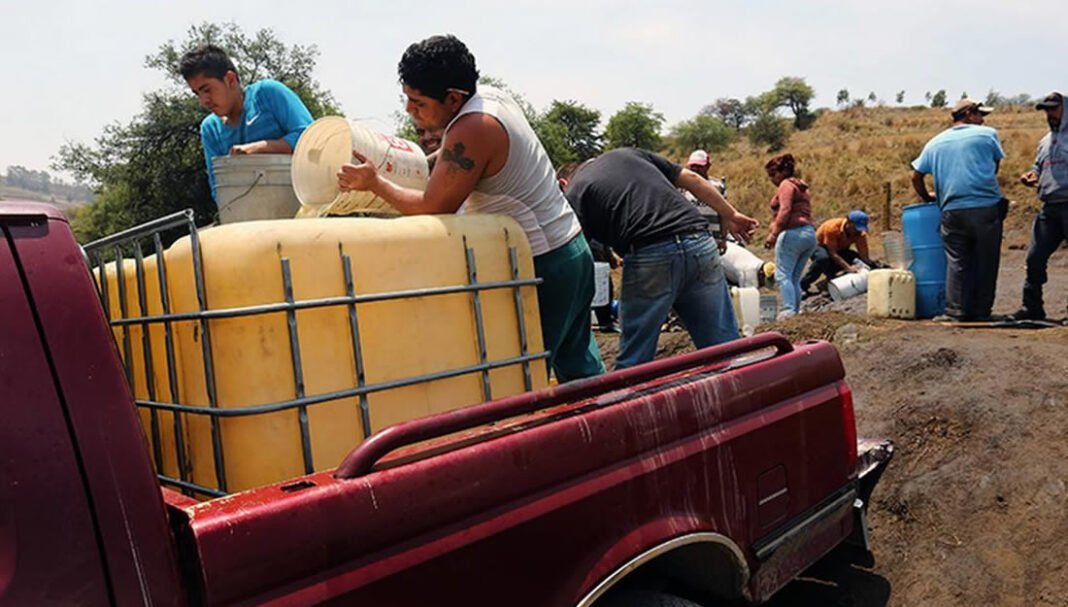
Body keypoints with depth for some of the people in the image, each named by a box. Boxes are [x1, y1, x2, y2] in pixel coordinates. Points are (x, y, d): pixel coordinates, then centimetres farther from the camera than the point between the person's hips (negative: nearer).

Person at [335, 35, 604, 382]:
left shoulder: (472, 131, -22)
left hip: (543, 265, -10)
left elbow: (432, 209, -14)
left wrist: (374, 182, -3)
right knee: (579, 368, 20)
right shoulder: (488, 95, 6)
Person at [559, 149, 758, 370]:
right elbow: (691, 178, 21)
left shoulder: (574, 196, 10)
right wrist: (730, 215, 27)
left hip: (650, 256, -5)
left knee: (634, 360, 11)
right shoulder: (626, 153, 25)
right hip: (700, 244, 5)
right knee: (725, 349, 13)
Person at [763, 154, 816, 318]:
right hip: (810, 233, 9)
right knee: (795, 278, 10)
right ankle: (797, 311, 6)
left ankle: (789, 311, -21)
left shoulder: (786, 185, -1)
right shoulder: (801, 187, 27)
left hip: (793, 233, -9)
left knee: (783, 275, -11)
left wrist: (773, 233, -19)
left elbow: (785, 210, -15)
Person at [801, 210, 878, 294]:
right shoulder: (832, 228, -33)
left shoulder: (860, 233, -18)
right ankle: (803, 285, -28)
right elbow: (833, 253, -37)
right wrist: (848, 268, -48)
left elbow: (864, 256, -20)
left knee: (859, 261, -20)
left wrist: (872, 265, -41)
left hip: (840, 250, 6)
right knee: (823, 258, -40)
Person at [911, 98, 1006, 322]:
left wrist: (928, 198, 27)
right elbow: (996, 166, 13)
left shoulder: (935, 142, 13)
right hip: (987, 208, -2)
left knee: (957, 263, 4)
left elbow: (916, 177, 12)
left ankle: (955, 312, -1)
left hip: (952, 211, 2)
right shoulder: (988, 134, 5)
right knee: (985, 262, 6)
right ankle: (981, 312, 11)